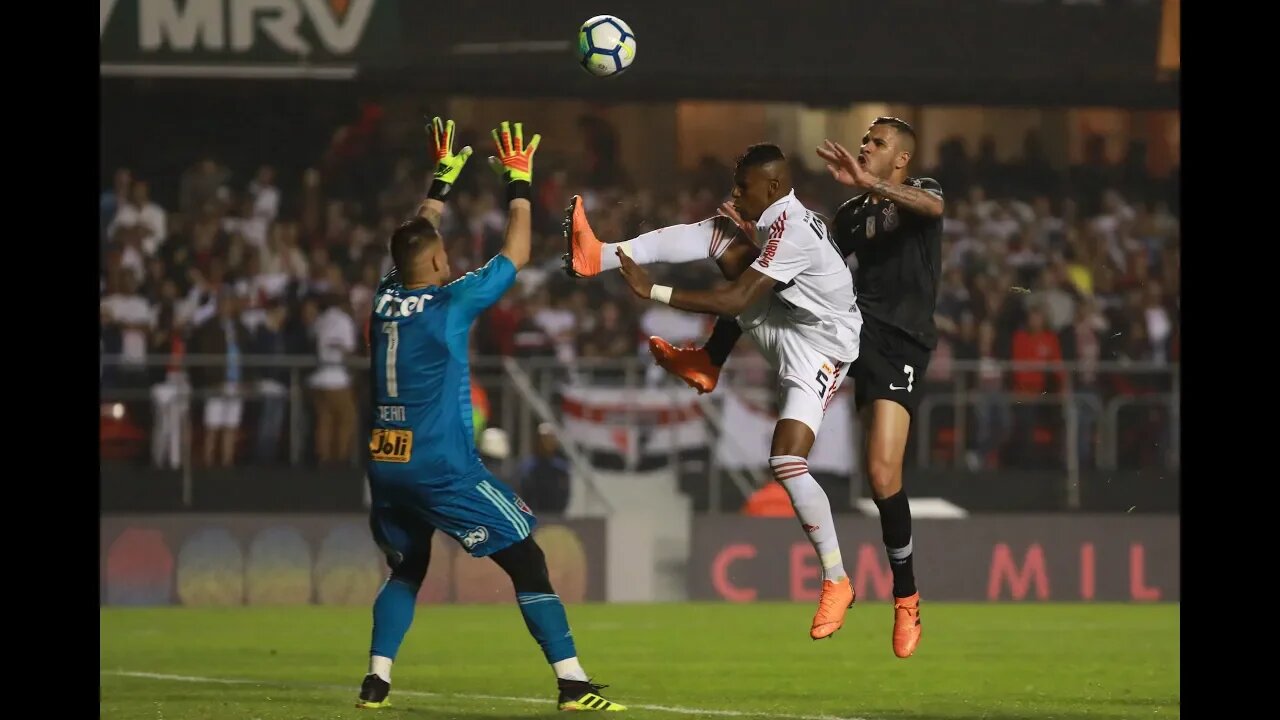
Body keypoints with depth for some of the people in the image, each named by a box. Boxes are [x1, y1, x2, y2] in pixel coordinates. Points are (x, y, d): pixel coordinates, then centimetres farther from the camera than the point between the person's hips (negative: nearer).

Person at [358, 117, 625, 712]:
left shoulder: (385, 299, 5)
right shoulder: (450, 303, -9)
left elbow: (415, 241, 25)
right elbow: (515, 255, 1)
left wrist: (443, 180, 33)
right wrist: (519, 183, 10)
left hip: (386, 464, 6)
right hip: (444, 467, -6)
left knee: (406, 570, 23)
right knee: (527, 562, -2)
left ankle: (377, 680, 9)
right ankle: (572, 682, -9)